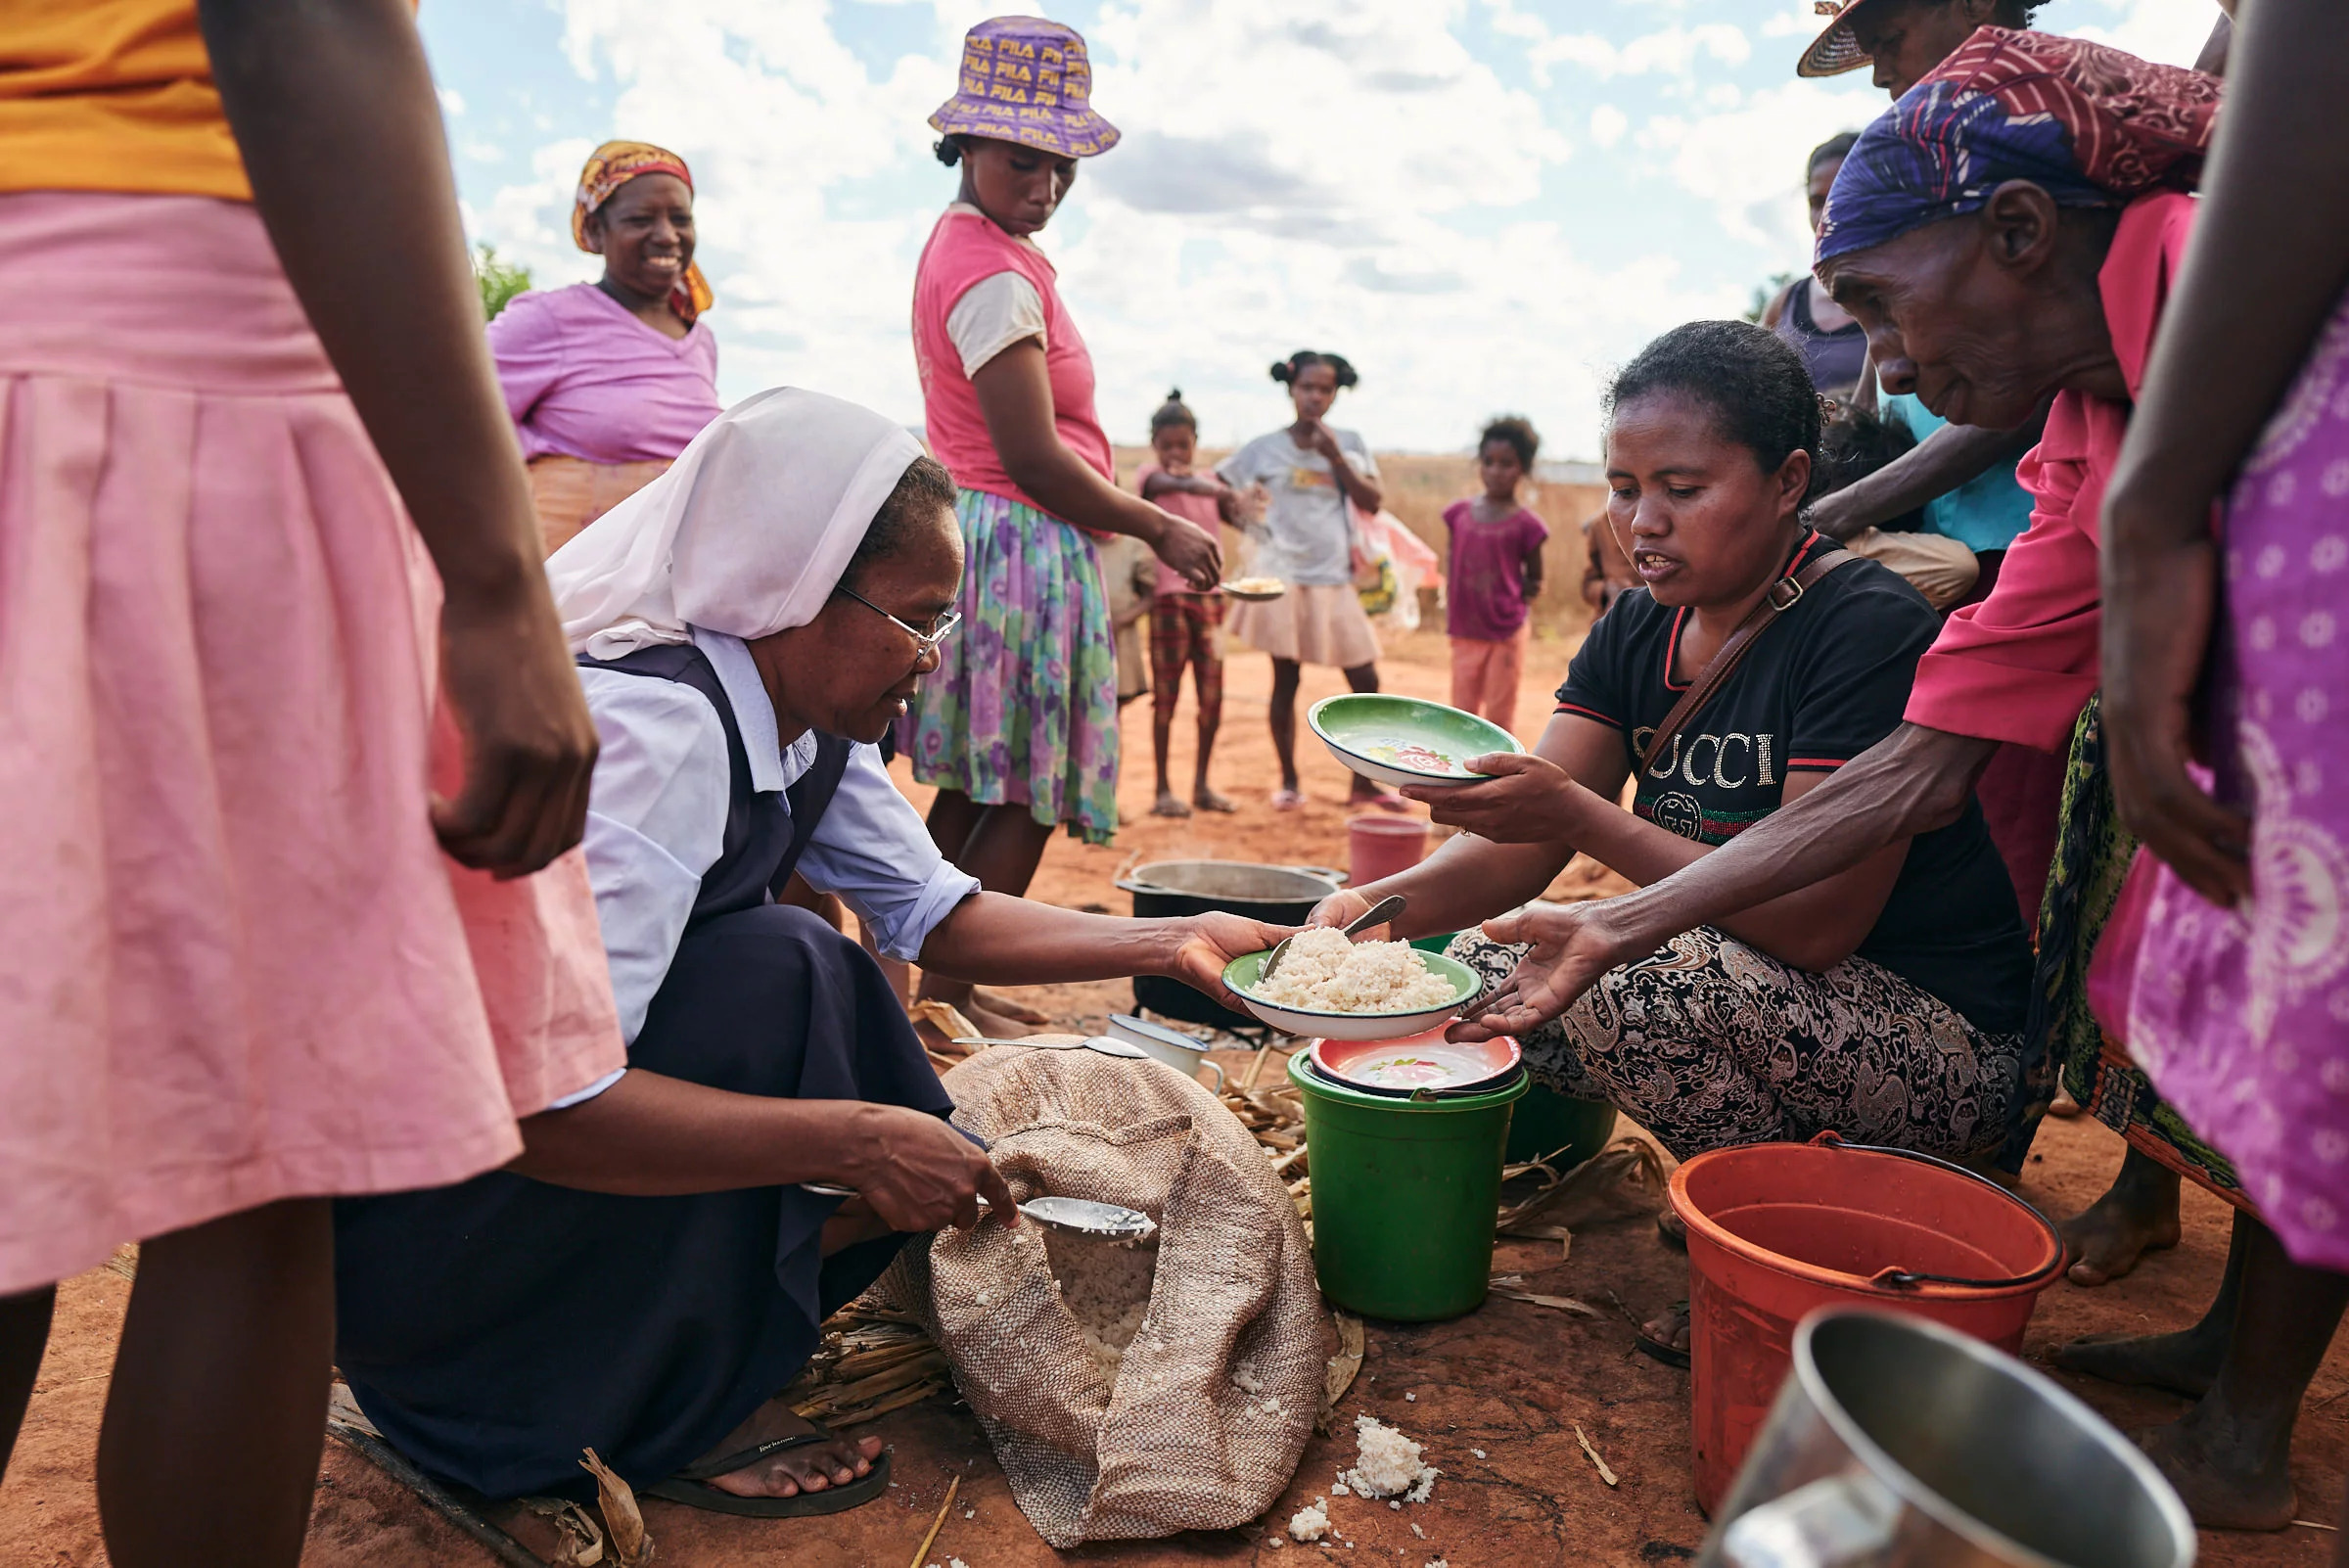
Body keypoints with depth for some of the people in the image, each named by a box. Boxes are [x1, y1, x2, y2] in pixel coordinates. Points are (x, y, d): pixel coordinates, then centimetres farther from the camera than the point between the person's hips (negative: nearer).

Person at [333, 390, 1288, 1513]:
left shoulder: (806, 716, -2)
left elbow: (932, 911, 5)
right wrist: (855, 1139, -32)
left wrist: (1166, 945, -2)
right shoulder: (650, 727, -30)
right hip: (386, 1211, -8)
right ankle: (674, 1417, -11)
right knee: (776, 970, -27)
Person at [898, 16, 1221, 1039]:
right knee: (1021, 800, -4)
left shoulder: (963, 247, 17)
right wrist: (1161, 530, -9)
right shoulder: (998, 277, -15)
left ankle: (942, 986, 23)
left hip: (987, 540, 10)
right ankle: (949, 997, 5)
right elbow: (1034, 459, -19)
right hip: (1022, 551, -10)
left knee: (972, 792, 14)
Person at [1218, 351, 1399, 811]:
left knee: (1366, 681, 1)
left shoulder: (1348, 443, 5)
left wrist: (1335, 457, -12)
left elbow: (1372, 503, -4)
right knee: (1286, 681, 4)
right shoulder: (1266, 447, 0)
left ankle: (1363, 782, 13)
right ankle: (1289, 782, 16)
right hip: (1284, 578, -2)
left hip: (1335, 579, 2)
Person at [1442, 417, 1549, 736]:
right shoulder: (1460, 514, 2)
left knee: (1499, 717, 5)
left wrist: (1513, 601, -11)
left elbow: (1534, 579, 2)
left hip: (1506, 635, -3)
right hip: (1465, 633, 4)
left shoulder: (1525, 524, -8)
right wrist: (1451, 612, 3)